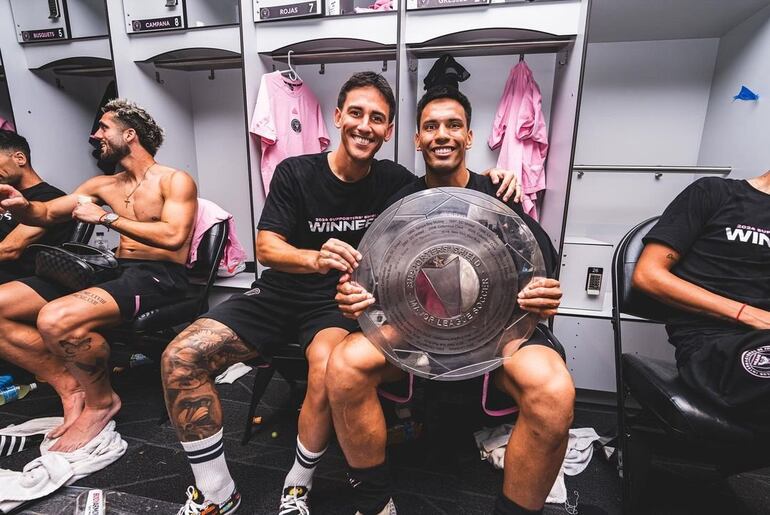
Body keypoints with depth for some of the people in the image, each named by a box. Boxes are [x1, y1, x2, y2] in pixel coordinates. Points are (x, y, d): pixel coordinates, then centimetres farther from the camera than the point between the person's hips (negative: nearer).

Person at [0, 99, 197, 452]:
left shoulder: (175, 180, -2)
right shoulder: (103, 185, 20)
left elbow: (173, 236, -18)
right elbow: (46, 213, 19)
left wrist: (107, 217, -13)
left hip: (160, 277, -7)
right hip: (118, 273, 8)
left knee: (55, 319, -31)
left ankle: (101, 400, -4)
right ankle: (69, 385, 4)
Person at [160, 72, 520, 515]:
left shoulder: (395, 182, -2)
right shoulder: (295, 172, -4)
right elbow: (266, 248, -9)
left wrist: (493, 180, -12)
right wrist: (316, 259, -31)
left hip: (343, 301, -1)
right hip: (280, 293, 2)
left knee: (328, 369, -35)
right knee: (180, 358, -14)